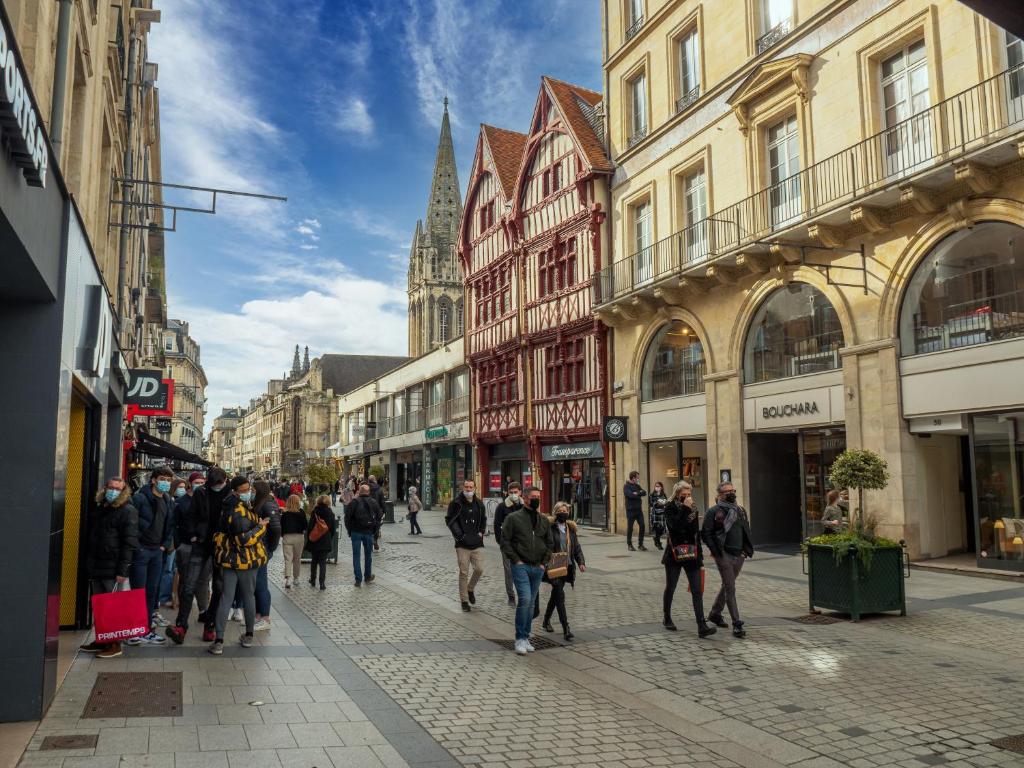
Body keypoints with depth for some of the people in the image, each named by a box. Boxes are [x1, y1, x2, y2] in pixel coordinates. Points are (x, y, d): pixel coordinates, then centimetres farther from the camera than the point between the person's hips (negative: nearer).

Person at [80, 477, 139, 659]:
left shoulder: (128, 511, -8)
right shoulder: (97, 508, 15)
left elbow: (129, 543, -13)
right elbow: (90, 536, 23)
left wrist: (123, 570, -18)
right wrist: (87, 562, 16)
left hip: (112, 569, -7)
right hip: (95, 567, 7)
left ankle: (114, 644, 4)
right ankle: (101, 640, 23)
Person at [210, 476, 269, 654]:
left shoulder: (229, 506, 7)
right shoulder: (239, 511, -22)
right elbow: (245, 539, -24)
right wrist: (261, 526, -12)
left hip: (229, 560, 7)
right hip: (247, 560, -7)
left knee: (225, 599, 4)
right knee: (249, 596, 11)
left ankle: (218, 642, 0)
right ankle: (249, 636, 22)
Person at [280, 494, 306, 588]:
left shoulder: (284, 513, -3)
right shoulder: (301, 512, -5)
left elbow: (281, 525, 0)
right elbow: (305, 526, -2)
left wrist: (282, 535, 15)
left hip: (287, 537, 0)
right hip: (299, 537, 1)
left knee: (288, 559, -2)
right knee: (297, 559, 14)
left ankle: (288, 578, -18)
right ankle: (295, 578, 23)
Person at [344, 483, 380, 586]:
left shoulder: (354, 502, -8)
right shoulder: (373, 502, 2)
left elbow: (347, 517, -10)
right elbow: (379, 517, 5)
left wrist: (349, 530, -1)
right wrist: (375, 529, 9)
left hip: (356, 532, -2)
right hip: (369, 532, 2)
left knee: (356, 556, 3)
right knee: (368, 555, 17)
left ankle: (358, 580, 1)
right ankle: (368, 577, 26)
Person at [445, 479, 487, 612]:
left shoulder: (479, 504, 9)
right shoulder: (456, 503, -4)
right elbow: (449, 520, -4)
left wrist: (481, 531, 7)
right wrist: (459, 535, -12)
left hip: (477, 543, 4)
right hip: (462, 544, -3)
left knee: (479, 569, -2)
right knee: (464, 572, 0)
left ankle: (470, 589, 27)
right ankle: (464, 600, 12)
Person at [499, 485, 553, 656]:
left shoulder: (544, 521, 12)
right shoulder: (514, 518, -4)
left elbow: (549, 543, 19)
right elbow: (505, 541, -5)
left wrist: (543, 562, 8)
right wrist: (516, 560, -10)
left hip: (538, 568, 5)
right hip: (521, 566, -5)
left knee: (531, 603, 10)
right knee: (525, 600, -16)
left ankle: (525, 638, 20)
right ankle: (520, 639, -6)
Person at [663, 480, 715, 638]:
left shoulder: (694, 509, 7)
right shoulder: (670, 508, -7)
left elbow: (697, 535, 12)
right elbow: (675, 526, -26)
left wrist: (700, 558, 11)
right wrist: (685, 509, -27)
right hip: (674, 555, -3)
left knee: (697, 591, -5)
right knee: (670, 588, 11)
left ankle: (702, 627, -9)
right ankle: (667, 620, 30)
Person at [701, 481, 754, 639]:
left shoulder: (740, 510, 14)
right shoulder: (714, 512, -6)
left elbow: (746, 531, 21)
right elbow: (705, 533, -7)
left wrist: (747, 550, 10)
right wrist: (716, 552, -13)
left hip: (739, 555, 7)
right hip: (724, 555, -6)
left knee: (727, 586, 17)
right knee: (730, 589, -7)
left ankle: (714, 614, 33)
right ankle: (737, 624, -6)